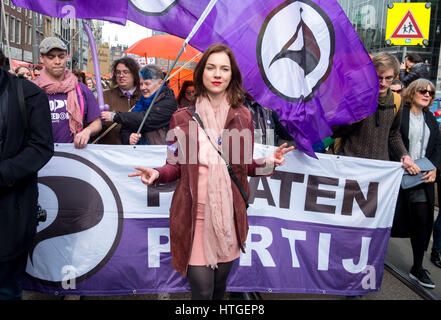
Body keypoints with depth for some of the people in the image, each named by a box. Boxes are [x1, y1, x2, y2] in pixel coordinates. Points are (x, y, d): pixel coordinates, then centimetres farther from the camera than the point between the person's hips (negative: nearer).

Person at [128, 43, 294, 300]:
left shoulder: (243, 117, 4)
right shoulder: (183, 118, 0)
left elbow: (246, 165, 10)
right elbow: (176, 165, 3)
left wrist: (268, 162, -9)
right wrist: (157, 174, -17)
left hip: (229, 214, 2)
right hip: (195, 214, -2)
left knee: (220, 284, 16)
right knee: (202, 289, -2)